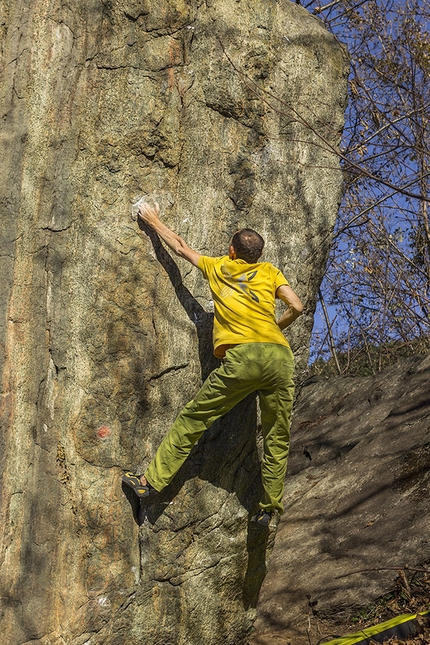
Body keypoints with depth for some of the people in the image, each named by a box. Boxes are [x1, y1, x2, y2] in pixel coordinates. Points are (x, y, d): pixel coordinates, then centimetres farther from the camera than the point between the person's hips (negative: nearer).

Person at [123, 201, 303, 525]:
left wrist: (154, 220, 46)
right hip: (281, 355, 2)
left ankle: (153, 480, 11)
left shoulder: (218, 267, 20)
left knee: (192, 419, 8)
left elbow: (181, 247, 33)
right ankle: (269, 507, 18)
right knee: (277, 438, 13)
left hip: (243, 356, -2)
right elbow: (296, 307, 12)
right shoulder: (269, 271, 22)